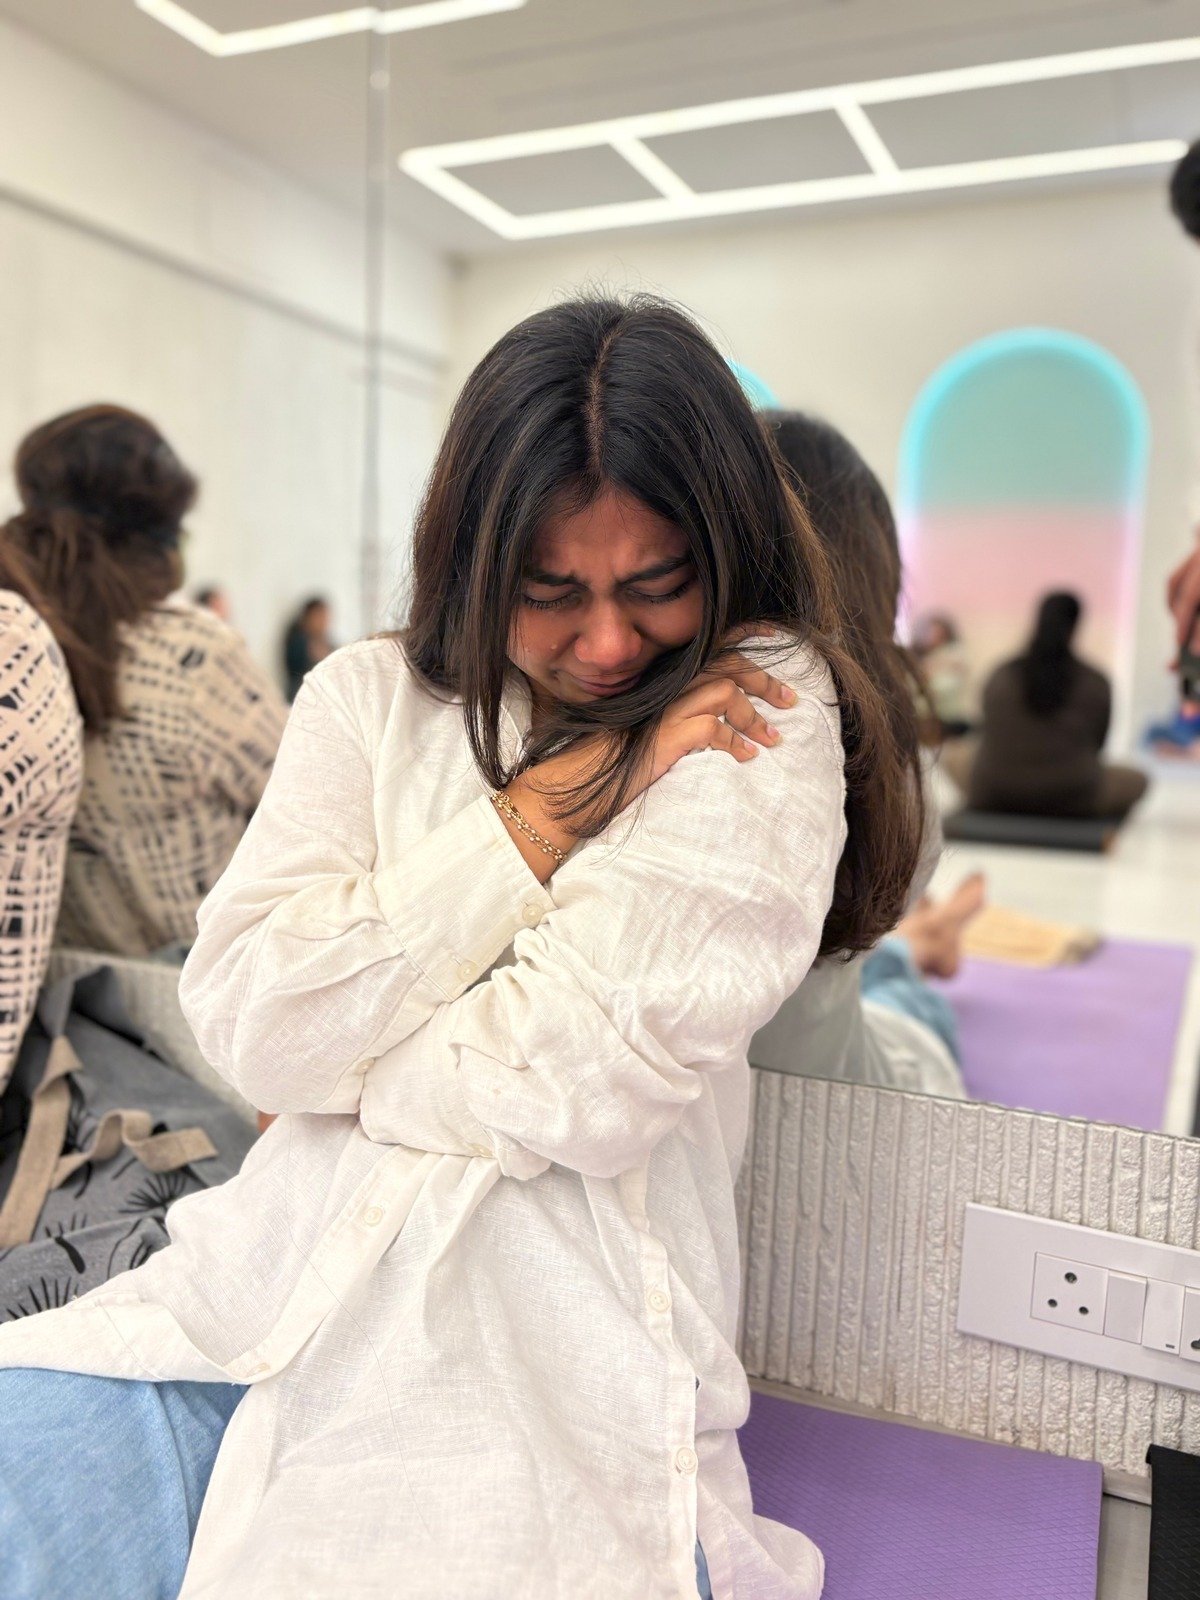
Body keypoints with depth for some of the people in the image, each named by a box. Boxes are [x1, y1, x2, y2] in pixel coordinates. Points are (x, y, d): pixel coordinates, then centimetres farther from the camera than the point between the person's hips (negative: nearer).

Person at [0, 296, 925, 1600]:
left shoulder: (761, 718, -4)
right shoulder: (371, 697, 6)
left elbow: (594, 1083, -14)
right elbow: (245, 1020, -7)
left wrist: (335, 1056, -2)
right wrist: (541, 812, -9)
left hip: (550, 1351, -2)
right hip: (279, 1285, 4)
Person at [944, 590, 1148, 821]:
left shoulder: (998, 677, 1)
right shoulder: (1096, 684, -3)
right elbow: (1096, 744, 10)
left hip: (991, 797, 0)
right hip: (1070, 801, 0)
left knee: (952, 756, 29)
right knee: (1137, 780, 26)